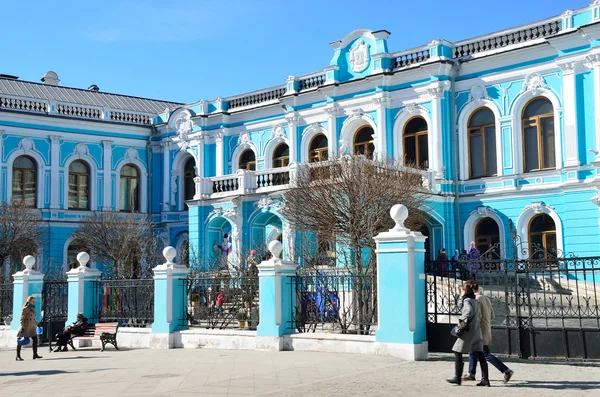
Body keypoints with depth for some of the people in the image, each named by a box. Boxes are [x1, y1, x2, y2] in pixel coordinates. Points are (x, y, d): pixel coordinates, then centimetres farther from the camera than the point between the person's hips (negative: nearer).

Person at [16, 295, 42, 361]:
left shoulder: (33, 308, 15)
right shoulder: (25, 308, -10)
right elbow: (22, 319, -14)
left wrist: (38, 323, 27)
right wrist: (22, 327, -21)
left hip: (32, 328, 8)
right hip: (26, 327, -8)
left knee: (35, 339, 3)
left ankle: (35, 354, 9)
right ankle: (18, 356, 3)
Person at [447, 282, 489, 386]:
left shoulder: (467, 301, -10)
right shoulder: (476, 301, 15)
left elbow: (469, 311, -30)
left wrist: (461, 320, -20)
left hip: (468, 331, -8)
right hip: (477, 331, 8)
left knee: (458, 353, 4)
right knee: (480, 355, 5)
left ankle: (457, 378, 8)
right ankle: (485, 379, 2)